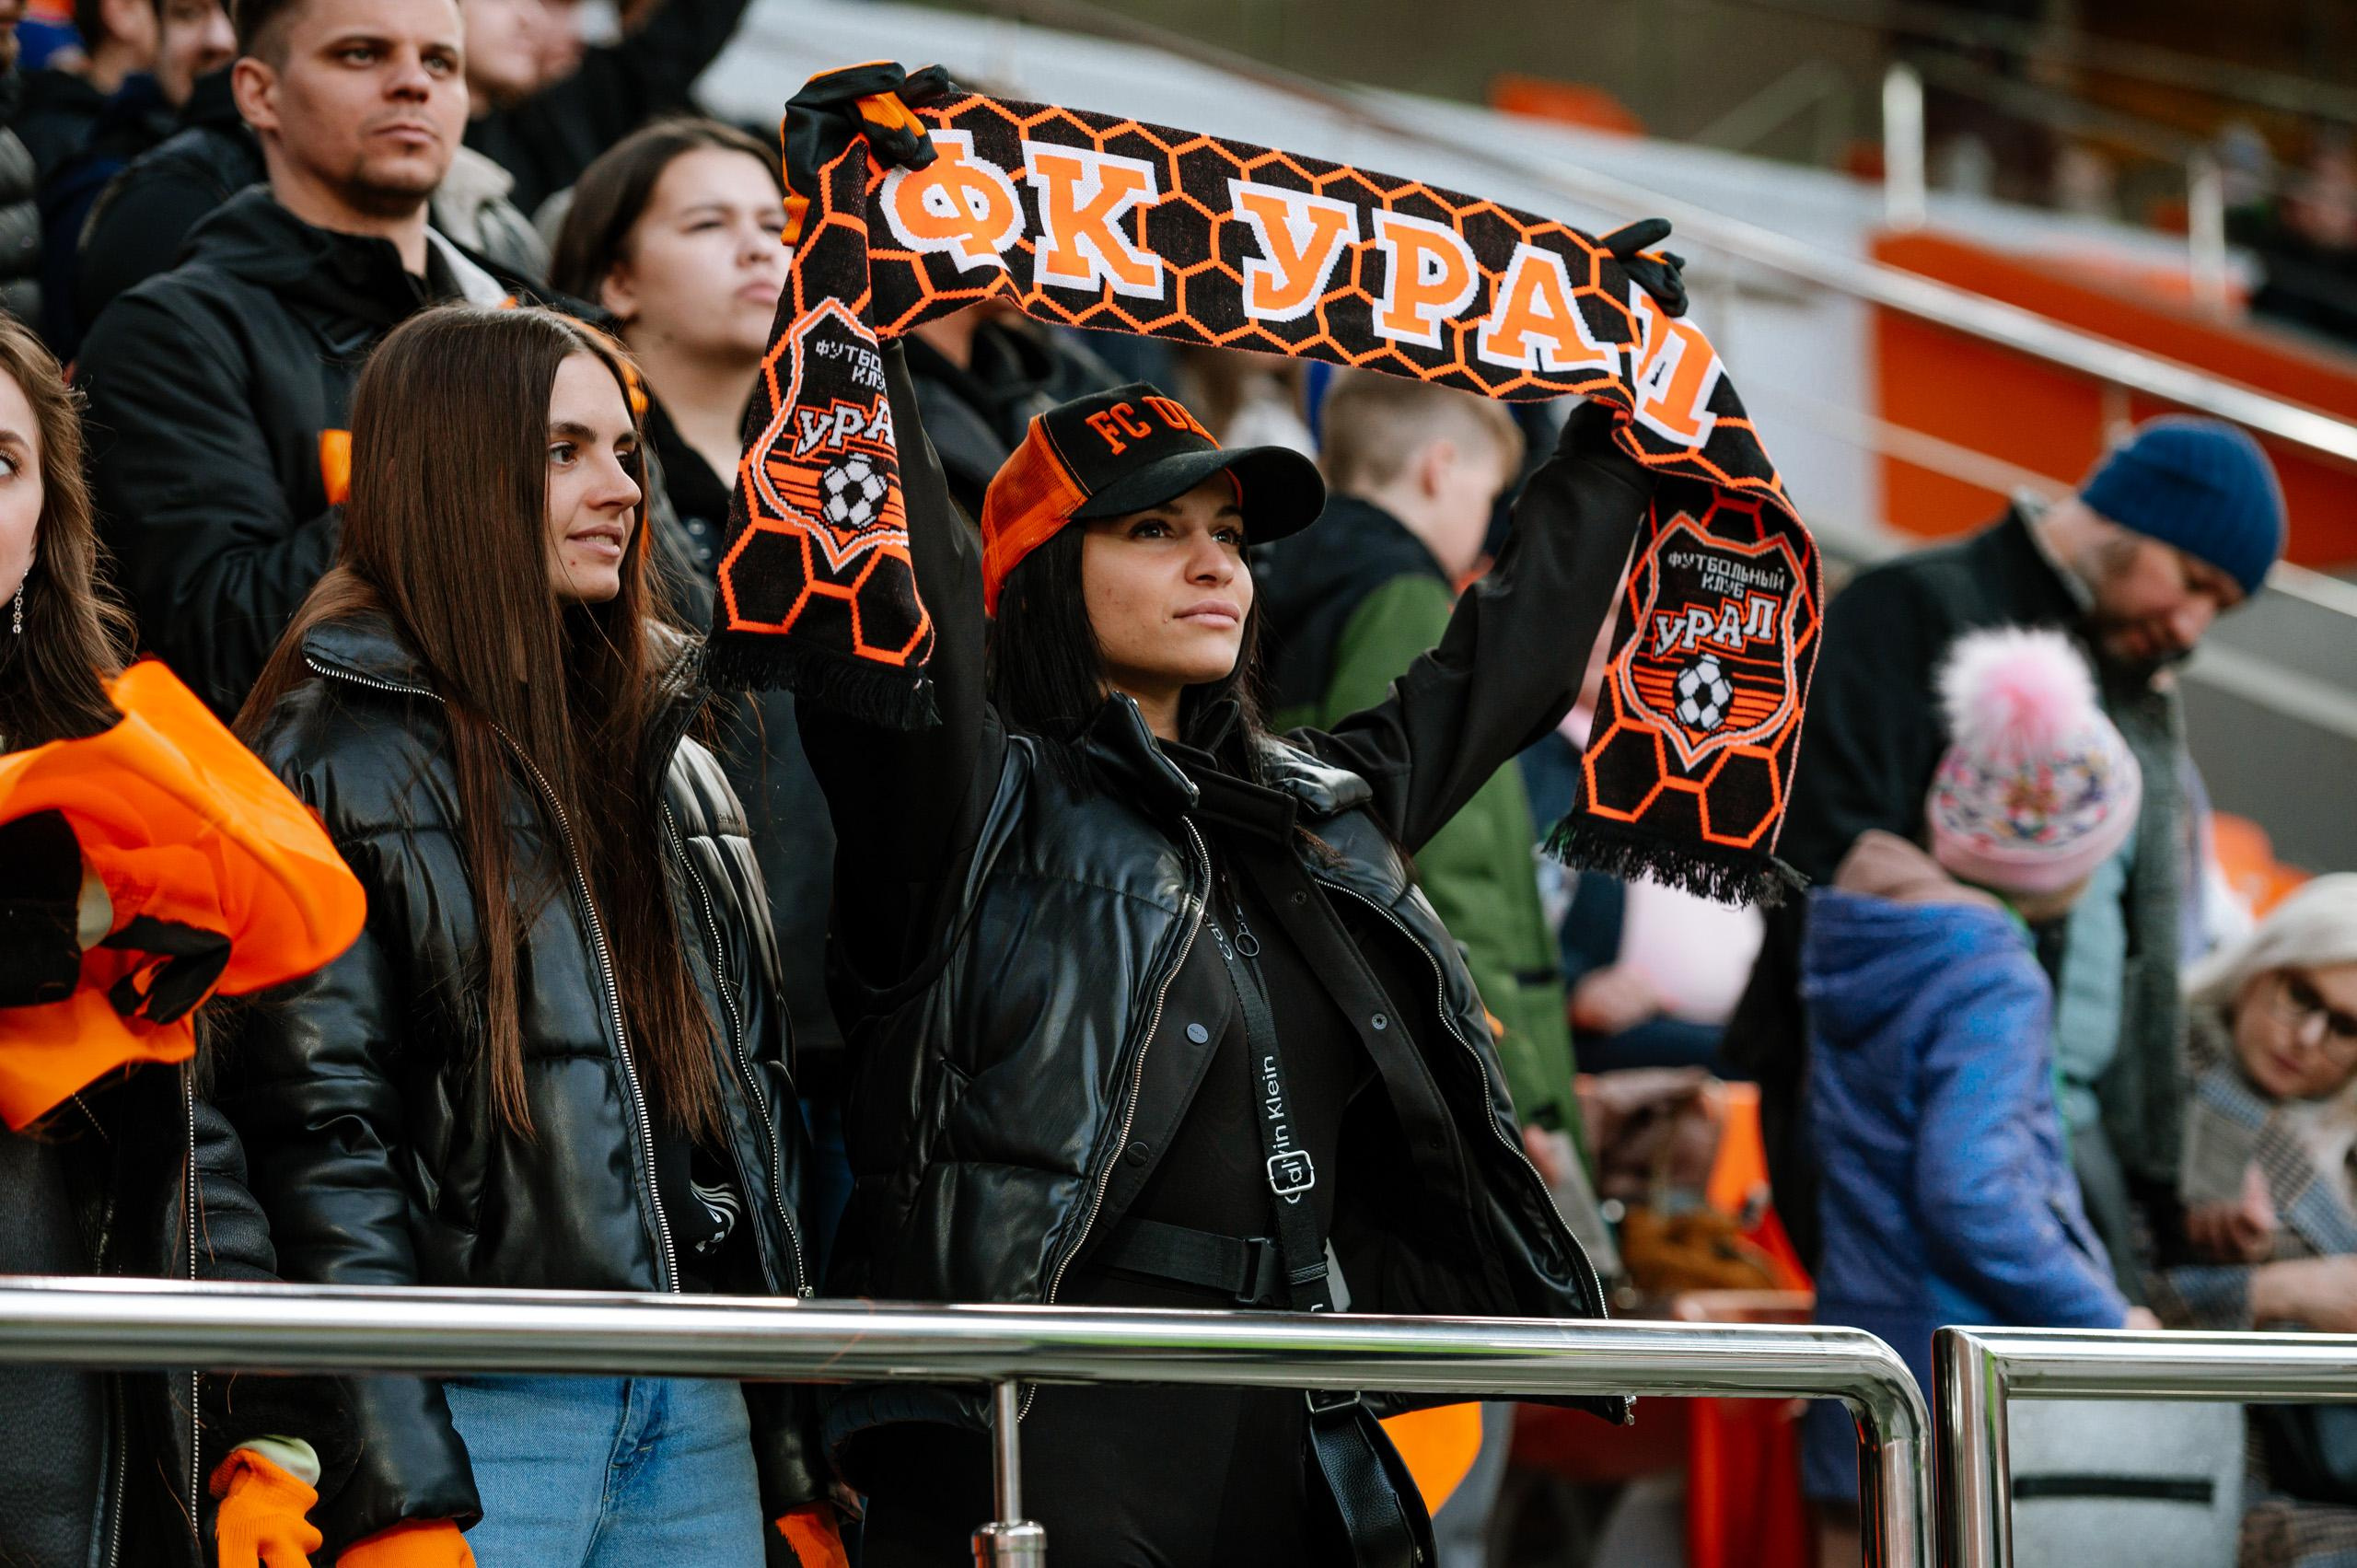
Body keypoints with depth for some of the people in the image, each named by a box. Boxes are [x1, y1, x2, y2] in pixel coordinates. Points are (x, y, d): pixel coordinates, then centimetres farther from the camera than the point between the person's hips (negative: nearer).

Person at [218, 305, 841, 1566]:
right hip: (486, 1411, -6)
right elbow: (317, 1129, -11)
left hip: (699, 1413, 6)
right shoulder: (342, 760, -4)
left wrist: (797, 1467, 13)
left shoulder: (672, 762, 18)